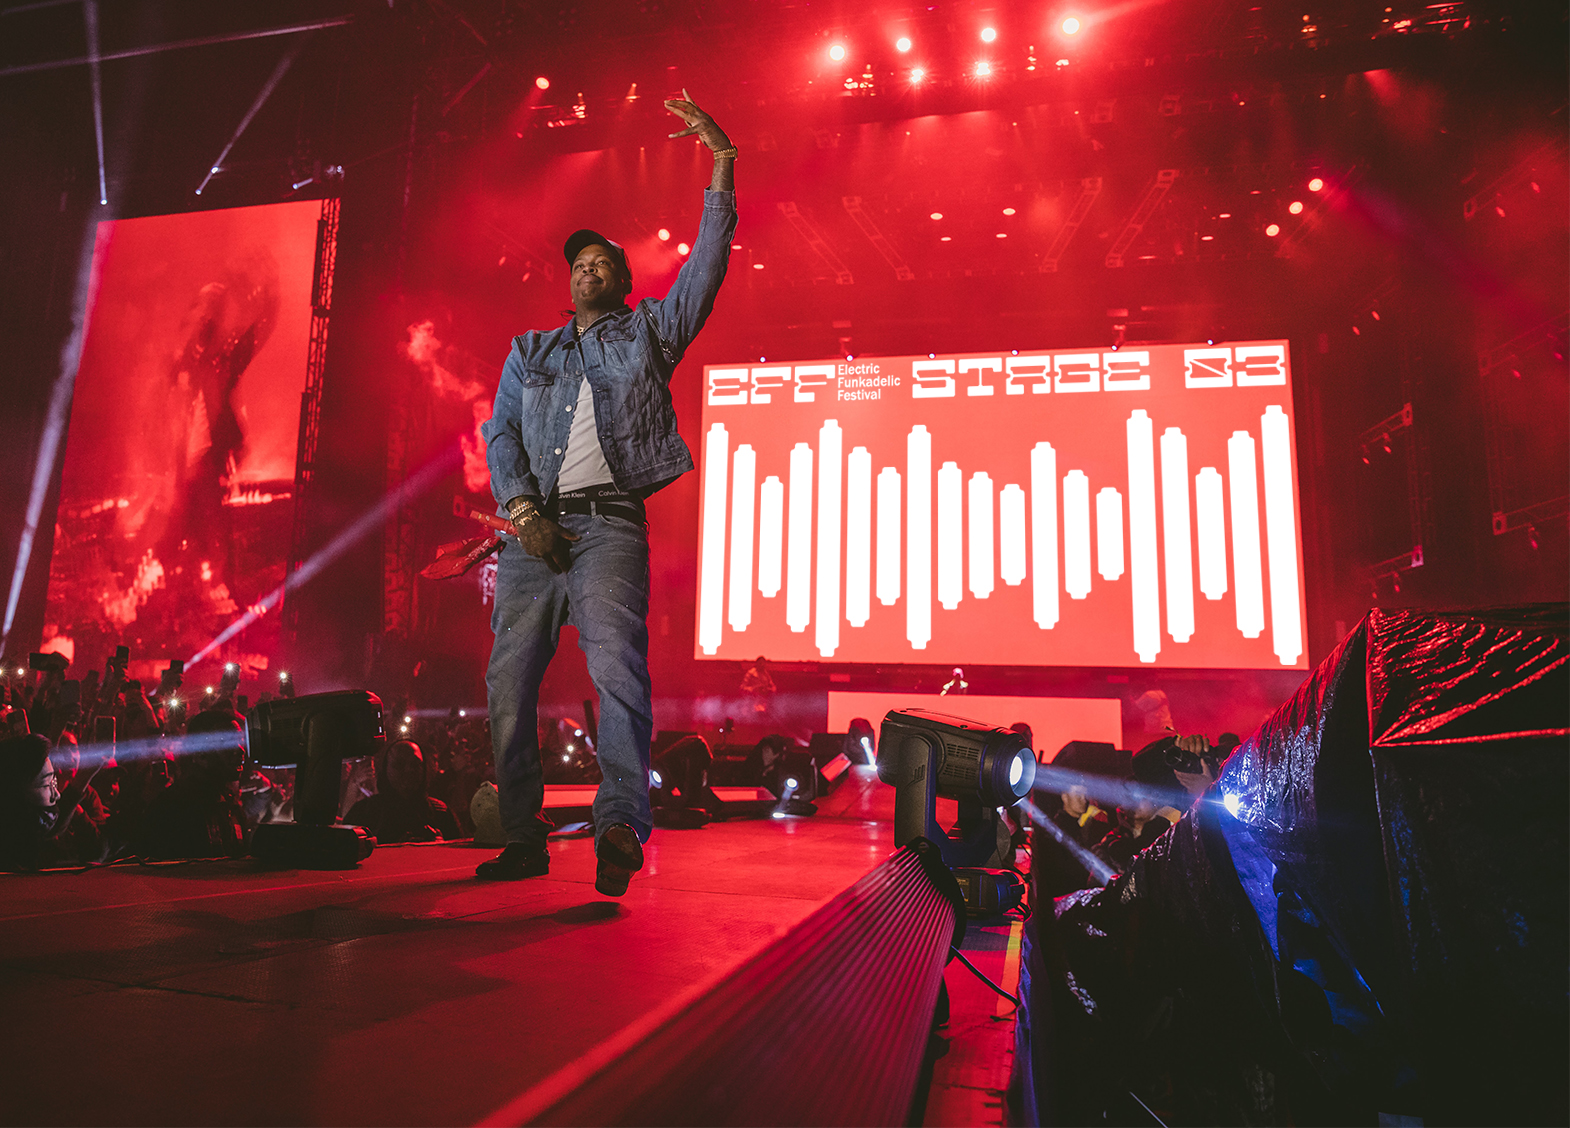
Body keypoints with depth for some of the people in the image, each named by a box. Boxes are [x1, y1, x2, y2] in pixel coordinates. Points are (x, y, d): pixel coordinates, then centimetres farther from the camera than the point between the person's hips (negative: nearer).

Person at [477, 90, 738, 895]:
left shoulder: (649, 331, 18)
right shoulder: (529, 350, 23)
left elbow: (707, 260, 8)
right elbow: (499, 434, 12)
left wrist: (721, 161, 2)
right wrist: (522, 511, -4)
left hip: (610, 522, -3)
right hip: (534, 527, 4)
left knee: (616, 664, -24)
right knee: (508, 683, -1)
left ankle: (621, 827, -32)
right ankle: (523, 840, 9)